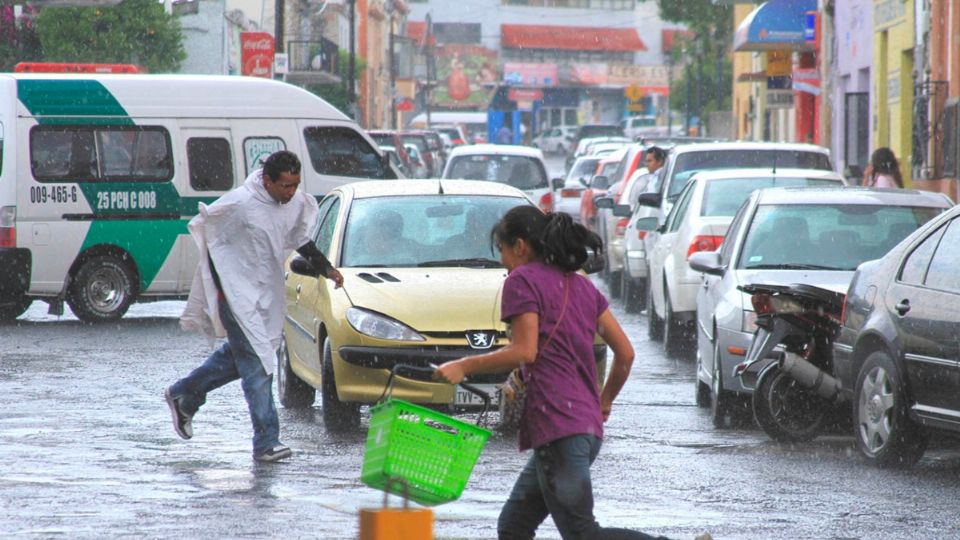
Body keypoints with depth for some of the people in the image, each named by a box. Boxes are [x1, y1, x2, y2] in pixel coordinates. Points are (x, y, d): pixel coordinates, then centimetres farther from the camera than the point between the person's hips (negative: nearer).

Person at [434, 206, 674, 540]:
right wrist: (605, 401, 30)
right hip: (588, 425, 9)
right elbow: (625, 353, 16)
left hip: (557, 427, -9)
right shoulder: (580, 285, 19)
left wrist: (464, 367, -6)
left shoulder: (522, 280, -2)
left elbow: (524, 351, -14)